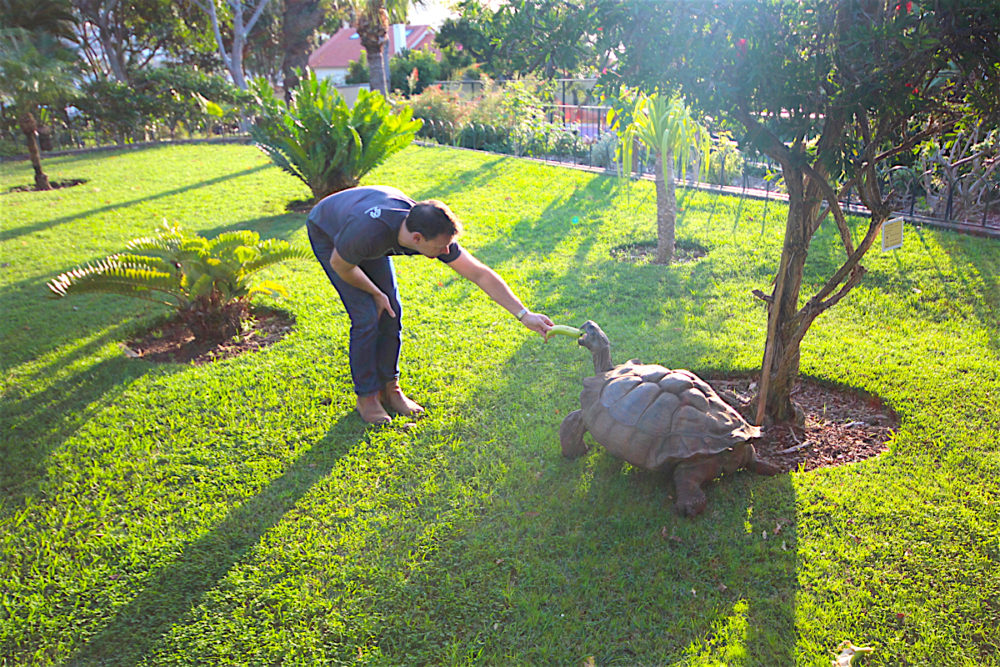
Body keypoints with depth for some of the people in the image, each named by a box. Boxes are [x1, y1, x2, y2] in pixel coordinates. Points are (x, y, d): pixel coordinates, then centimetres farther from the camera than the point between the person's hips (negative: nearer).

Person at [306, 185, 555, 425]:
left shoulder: (436, 233, -31)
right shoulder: (369, 232, -45)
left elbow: (480, 274, -25)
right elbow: (340, 265, -23)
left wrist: (524, 315, -28)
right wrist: (375, 294, -9)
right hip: (327, 234, -5)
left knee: (390, 312, -2)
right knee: (366, 316, -13)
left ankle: (389, 388, 17)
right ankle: (366, 396, 5)